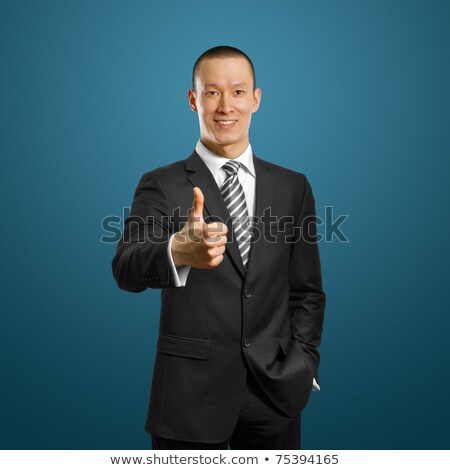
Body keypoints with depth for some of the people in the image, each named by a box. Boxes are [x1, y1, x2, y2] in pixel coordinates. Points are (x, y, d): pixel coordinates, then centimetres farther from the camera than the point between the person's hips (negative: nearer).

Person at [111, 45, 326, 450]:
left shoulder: (293, 187, 5)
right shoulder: (161, 186, -3)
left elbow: (306, 290, 10)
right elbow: (127, 269, -20)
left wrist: (303, 364, -1)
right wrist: (179, 252, -40)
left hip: (275, 393, 2)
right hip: (190, 392, -2)